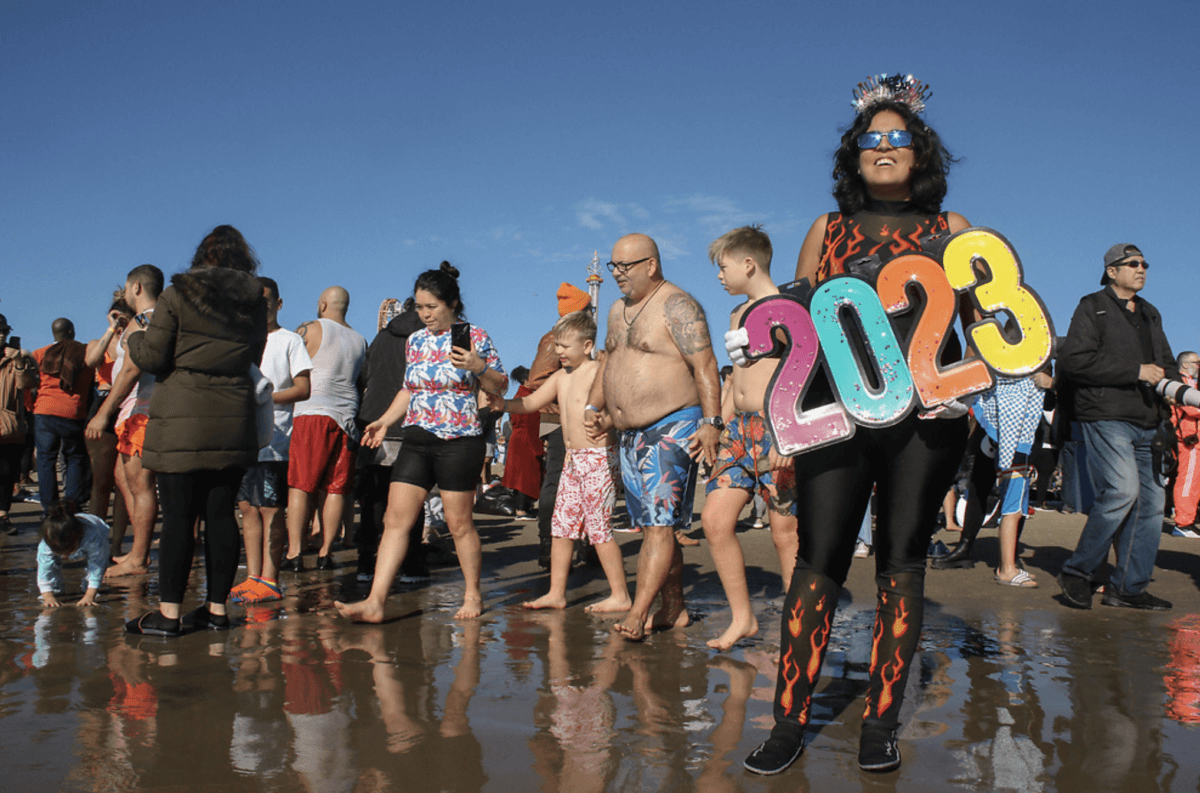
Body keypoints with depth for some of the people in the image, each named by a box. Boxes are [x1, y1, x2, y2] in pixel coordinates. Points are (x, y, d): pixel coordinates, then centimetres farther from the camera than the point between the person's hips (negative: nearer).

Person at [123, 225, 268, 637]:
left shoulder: (178, 294, -4)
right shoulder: (255, 302, 7)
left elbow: (151, 358, -3)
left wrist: (135, 337, 17)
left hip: (183, 417, -3)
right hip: (234, 418, 4)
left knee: (178, 515, -1)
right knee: (221, 513, 7)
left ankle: (168, 612, 2)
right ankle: (216, 607, 11)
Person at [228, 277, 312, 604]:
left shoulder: (289, 340, 1)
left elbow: (303, 389, -6)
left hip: (273, 439, -6)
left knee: (270, 510, -5)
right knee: (248, 508, 6)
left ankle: (269, 581, -1)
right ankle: (253, 577, 11)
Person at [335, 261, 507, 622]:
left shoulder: (475, 336, -2)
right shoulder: (416, 340, 12)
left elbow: (500, 386, 1)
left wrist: (478, 366, -17)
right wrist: (384, 421, 13)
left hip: (459, 443, -5)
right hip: (416, 440, 5)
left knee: (459, 523, 2)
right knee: (395, 519, -3)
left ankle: (473, 594, 21)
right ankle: (374, 602, -3)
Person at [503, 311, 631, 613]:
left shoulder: (599, 372, -9)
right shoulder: (561, 377, 15)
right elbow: (529, 404, 18)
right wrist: (497, 402, 6)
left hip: (598, 459, -8)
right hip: (572, 461, 8)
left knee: (598, 527, -5)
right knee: (562, 526, 8)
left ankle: (620, 596, 4)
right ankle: (556, 594, 15)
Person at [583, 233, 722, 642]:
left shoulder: (677, 306, -10)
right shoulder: (618, 310, 17)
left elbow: (705, 366, -16)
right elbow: (608, 362, 28)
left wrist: (711, 422, -22)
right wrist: (594, 406, 16)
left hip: (671, 430, -9)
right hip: (631, 435, 9)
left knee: (659, 525, -11)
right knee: (652, 527, 10)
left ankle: (638, 613, -14)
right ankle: (673, 609, 17)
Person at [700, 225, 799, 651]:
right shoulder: (738, 314, 19)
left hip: (776, 430, -7)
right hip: (740, 428, 8)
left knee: (785, 532, -1)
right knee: (714, 519, -2)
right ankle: (742, 618, 10)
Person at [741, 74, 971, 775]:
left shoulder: (951, 230, 14)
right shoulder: (828, 230, 17)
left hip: (925, 413, 0)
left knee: (901, 563, 3)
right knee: (819, 561, -4)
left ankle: (881, 723, 11)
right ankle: (791, 722, 2)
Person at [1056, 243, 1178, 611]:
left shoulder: (1150, 314, 25)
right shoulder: (1092, 307, 2)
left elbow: (1167, 363, 32)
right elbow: (1074, 360, -12)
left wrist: (1166, 376, 6)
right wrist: (1136, 371, -14)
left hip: (1147, 422, 8)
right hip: (1107, 416, -7)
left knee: (1151, 500, 1)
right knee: (1123, 490, -20)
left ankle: (1129, 587, 9)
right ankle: (1077, 572, -6)